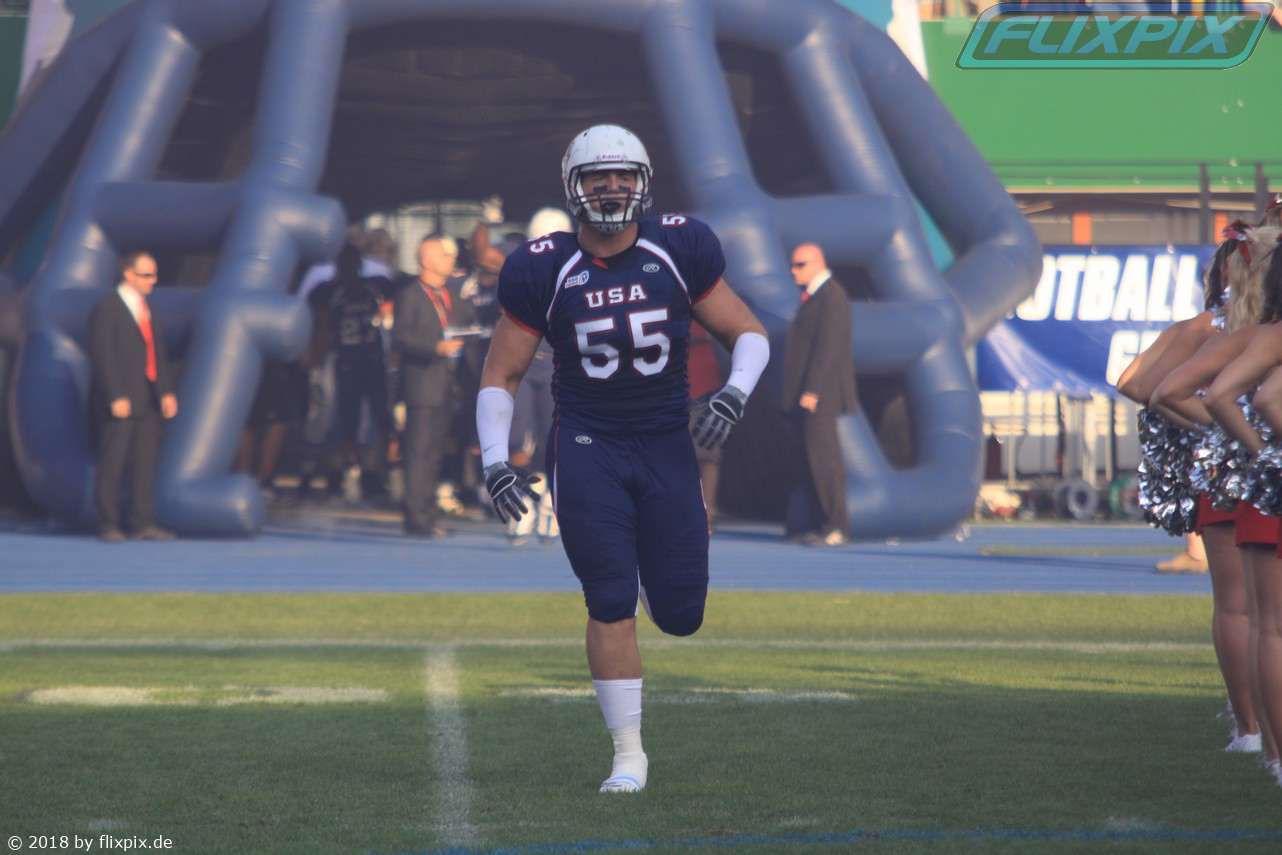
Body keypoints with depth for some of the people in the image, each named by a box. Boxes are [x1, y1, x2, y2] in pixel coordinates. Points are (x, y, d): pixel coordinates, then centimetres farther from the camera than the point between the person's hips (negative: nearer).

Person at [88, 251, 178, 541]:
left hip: (148, 402, 7)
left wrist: (166, 392, 9)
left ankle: (142, 524, 10)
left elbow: (158, 352, 18)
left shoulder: (146, 308, 16)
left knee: (145, 463, 6)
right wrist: (116, 398, -18)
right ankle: (108, 525, 2)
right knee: (112, 464, -2)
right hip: (120, 403, -7)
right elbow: (103, 356, -12)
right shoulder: (107, 309, -7)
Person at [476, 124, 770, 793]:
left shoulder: (679, 253, -1)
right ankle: (628, 752, 1)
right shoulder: (545, 271, -4)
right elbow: (500, 376, 3)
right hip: (588, 447, -1)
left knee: (679, 613, 1)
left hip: (665, 443, 1)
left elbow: (749, 335, 7)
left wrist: (734, 393, -13)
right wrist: (494, 461, -10)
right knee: (611, 604, -10)